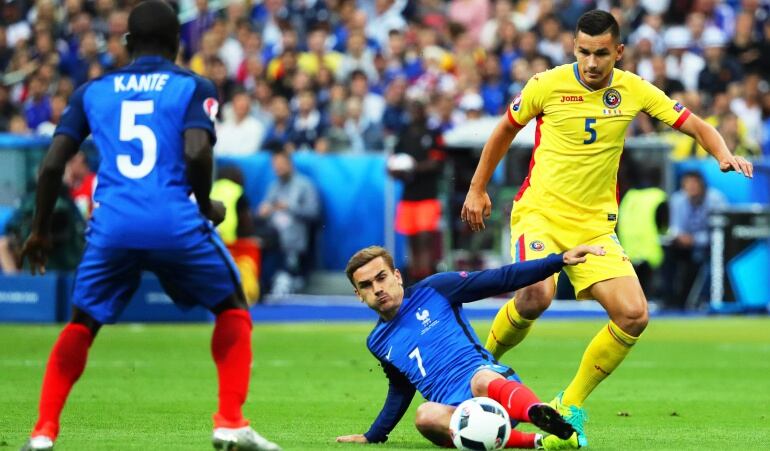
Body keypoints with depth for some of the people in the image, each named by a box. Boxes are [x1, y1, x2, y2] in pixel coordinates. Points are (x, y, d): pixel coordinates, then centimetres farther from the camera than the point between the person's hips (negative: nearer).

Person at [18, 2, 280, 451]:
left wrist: (40, 230, 22)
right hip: (176, 223, -2)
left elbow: (53, 165, 11)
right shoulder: (194, 87, 9)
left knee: (81, 324, 21)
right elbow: (196, 152, -9)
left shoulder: (92, 91, 17)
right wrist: (207, 205, 8)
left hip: (112, 224, 2)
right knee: (232, 308, 19)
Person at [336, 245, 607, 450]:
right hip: (453, 409, 3)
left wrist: (560, 260, -1)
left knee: (482, 381, -41)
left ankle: (539, 414, -76)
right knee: (426, 416, -35)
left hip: (488, 376, -3)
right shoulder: (377, 343, 22)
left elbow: (500, 279, 7)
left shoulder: (432, 291, 10)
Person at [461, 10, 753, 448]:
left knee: (634, 316, -13)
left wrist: (725, 155, -17)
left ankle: (571, 406, 4)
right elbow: (506, 130, 10)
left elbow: (696, 125, 3)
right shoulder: (547, 84, -7)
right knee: (536, 297, -31)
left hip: (595, 225, 3)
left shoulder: (634, 90, -1)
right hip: (540, 213, -3)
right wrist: (478, 189, 15)